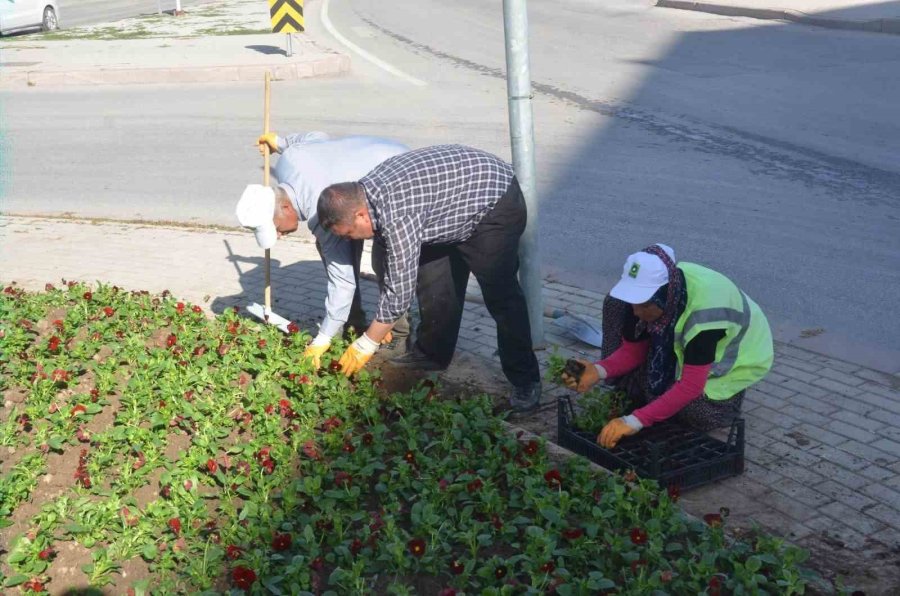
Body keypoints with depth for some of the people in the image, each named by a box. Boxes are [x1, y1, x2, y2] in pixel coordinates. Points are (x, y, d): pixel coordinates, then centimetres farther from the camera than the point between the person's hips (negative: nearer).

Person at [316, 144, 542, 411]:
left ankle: (526, 380, 2)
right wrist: (383, 318, 13)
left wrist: (364, 346, -15)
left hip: (496, 201, -9)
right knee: (433, 282, 11)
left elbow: (400, 289, -27)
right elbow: (394, 267, 8)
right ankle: (431, 354, 26)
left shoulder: (396, 214, -34)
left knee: (501, 295, -9)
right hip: (456, 201, 10)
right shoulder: (366, 193, -5)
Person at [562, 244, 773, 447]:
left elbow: (690, 386, -42)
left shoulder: (704, 310, -42)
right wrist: (599, 371, -32)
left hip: (737, 359, -5)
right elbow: (632, 351, -11)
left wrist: (635, 421, -48)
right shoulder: (647, 289, -23)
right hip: (683, 347, 5)